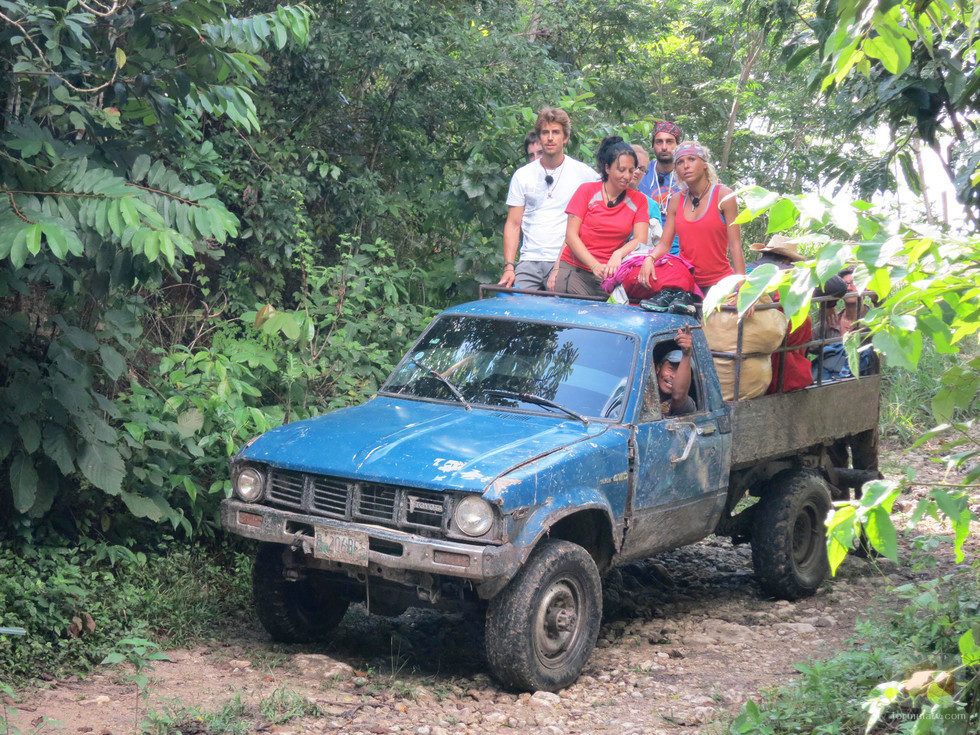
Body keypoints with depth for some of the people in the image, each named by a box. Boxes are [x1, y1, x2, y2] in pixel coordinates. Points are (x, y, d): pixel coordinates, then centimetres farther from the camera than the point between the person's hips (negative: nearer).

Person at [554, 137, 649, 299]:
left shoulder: (638, 200, 11)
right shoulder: (587, 191, 5)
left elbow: (640, 240, 2)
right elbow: (571, 235, 0)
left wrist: (618, 254, -20)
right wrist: (595, 266, -13)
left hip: (609, 274, 1)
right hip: (575, 270, -1)